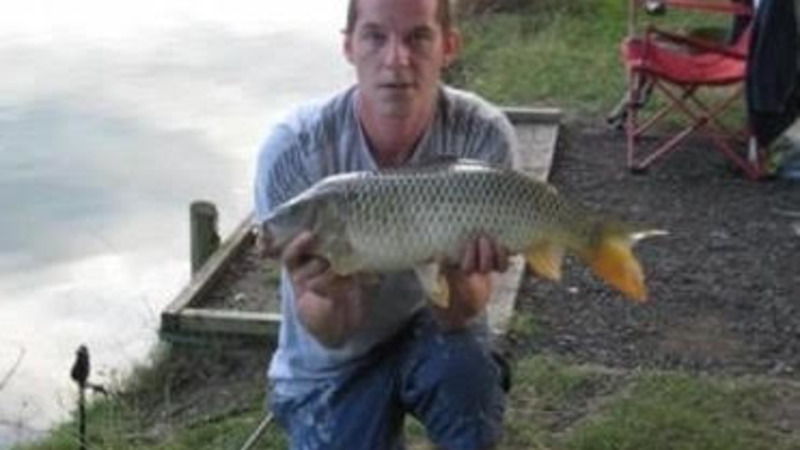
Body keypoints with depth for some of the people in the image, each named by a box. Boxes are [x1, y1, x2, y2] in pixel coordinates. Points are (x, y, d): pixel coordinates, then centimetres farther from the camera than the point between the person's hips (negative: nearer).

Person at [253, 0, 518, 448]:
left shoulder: (483, 135, -23)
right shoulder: (292, 151, -24)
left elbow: (459, 316, -20)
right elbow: (328, 334, -19)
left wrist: (456, 272, -43)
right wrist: (329, 293, -42)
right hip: (332, 366, 1)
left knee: (465, 373, -32)